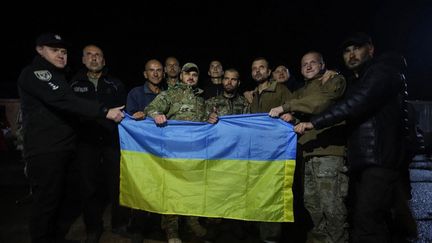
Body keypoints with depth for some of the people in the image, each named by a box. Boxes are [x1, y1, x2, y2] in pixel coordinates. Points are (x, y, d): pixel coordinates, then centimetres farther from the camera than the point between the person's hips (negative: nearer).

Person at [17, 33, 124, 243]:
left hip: (65, 147, 9)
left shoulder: (59, 76, 21)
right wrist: (104, 112, -29)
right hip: (45, 150, -8)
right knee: (47, 199, -2)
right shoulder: (33, 73, -9)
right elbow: (64, 101, -24)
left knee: (65, 195, 13)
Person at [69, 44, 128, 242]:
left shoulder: (115, 84, 10)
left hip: (113, 140, 0)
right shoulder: (75, 83, 10)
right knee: (89, 185, 8)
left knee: (117, 182, 4)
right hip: (87, 142, 1)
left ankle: (119, 223, 22)